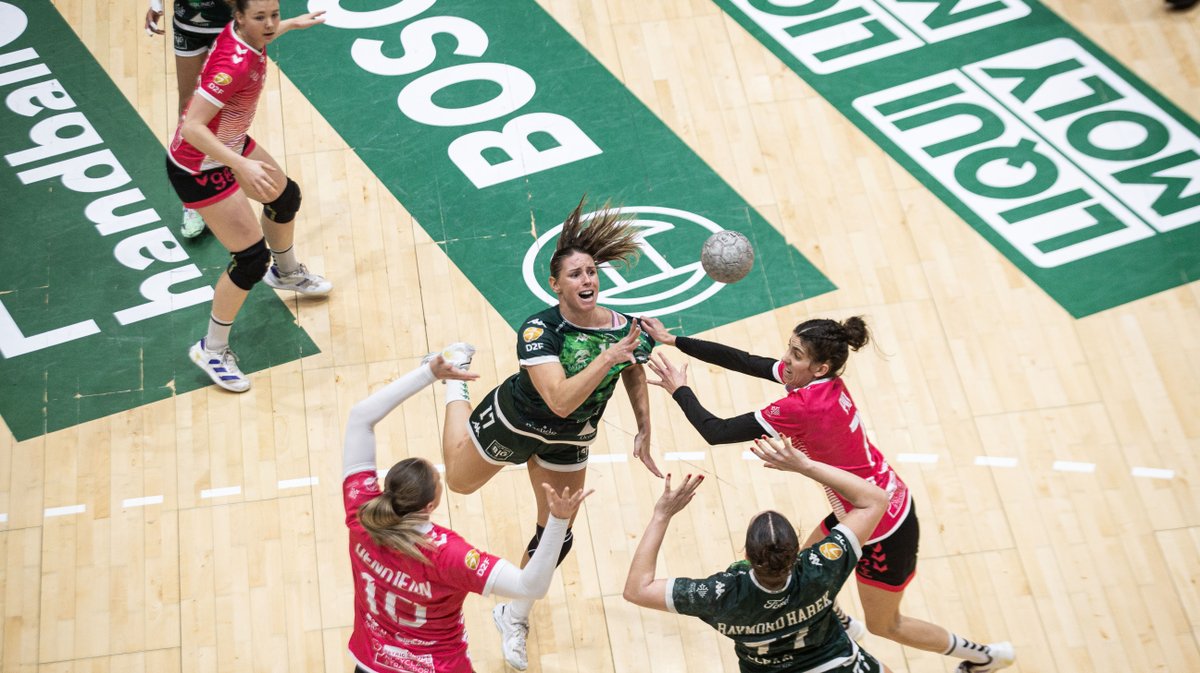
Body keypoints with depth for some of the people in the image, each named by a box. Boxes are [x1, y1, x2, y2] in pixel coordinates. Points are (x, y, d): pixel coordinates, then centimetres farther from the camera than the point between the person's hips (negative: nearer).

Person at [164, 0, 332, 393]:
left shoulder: (240, 33, -10)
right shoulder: (235, 65, -36)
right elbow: (192, 128, -39)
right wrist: (243, 166, -46)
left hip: (229, 146, 10)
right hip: (200, 169, -10)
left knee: (286, 196, 29)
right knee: (252, 258, -7)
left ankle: (286, 273, 60)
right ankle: (211, 350, 13)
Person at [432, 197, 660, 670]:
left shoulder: (623, 329, -23)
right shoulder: (539, 329, -36)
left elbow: (635, 375, 1)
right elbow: (561, 400, -46)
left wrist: (644, 432, 0)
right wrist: (606, 358, -50)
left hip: (566, 443, 3)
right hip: (513, 423, -3)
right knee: (458, 482, 26)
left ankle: (514, 617, 38)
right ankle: (457, 372, 47)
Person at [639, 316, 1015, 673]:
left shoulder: (802, 407, -33)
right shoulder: (823, 381, -9)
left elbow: (716, 433, -29)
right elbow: (745, 361, -2)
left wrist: (679, 390, -14)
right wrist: (673, 341, -1)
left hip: (884, 530, -8)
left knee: (884, 625, 15)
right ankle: (841, 626, 52)